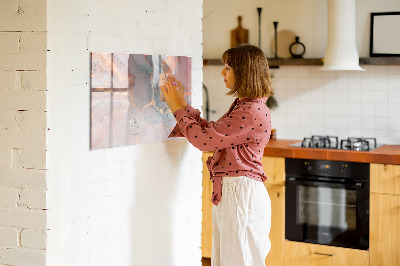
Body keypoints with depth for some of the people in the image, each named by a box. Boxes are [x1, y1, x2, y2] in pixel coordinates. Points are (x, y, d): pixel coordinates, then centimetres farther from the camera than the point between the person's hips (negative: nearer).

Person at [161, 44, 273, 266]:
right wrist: (182, 105, 14)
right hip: (228, 192, 10)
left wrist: (178, 108, -7)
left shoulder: (253, 112, -20)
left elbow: (204, 139, -19)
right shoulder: (242, 106, 14)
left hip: (241, 193, -10)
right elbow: (211, 131, 17)